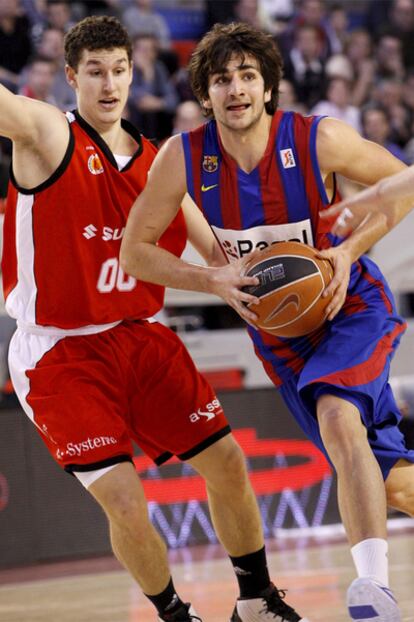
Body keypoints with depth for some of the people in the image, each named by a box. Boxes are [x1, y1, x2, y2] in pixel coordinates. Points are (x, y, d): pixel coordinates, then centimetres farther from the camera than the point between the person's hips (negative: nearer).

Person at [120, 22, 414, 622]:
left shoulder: (320, 140, -21)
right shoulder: (182, 159, -16)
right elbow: (135, 251, -7)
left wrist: (349, 250, -18)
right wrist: (215, 279, -21)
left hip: (352, 307, -3)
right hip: (279, 331, 3)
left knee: (338, 419, -33)